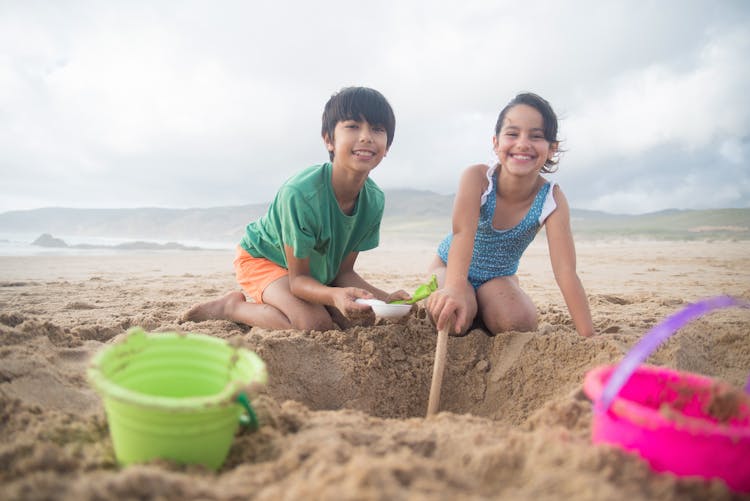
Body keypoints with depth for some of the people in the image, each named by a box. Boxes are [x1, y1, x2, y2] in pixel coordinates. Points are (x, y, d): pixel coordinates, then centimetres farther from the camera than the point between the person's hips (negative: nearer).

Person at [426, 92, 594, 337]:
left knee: (519, 321, -28)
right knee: (454, 315, -31)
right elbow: (462, 233, -44)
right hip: (450, 267, -1)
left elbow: (566, 271, -27)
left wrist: (590, 337, -35)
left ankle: (481, 314, 6)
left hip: (498, 278, 1)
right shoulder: (477, 177, -27)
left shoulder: (552, 198, -22)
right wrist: (455, 287, -64)